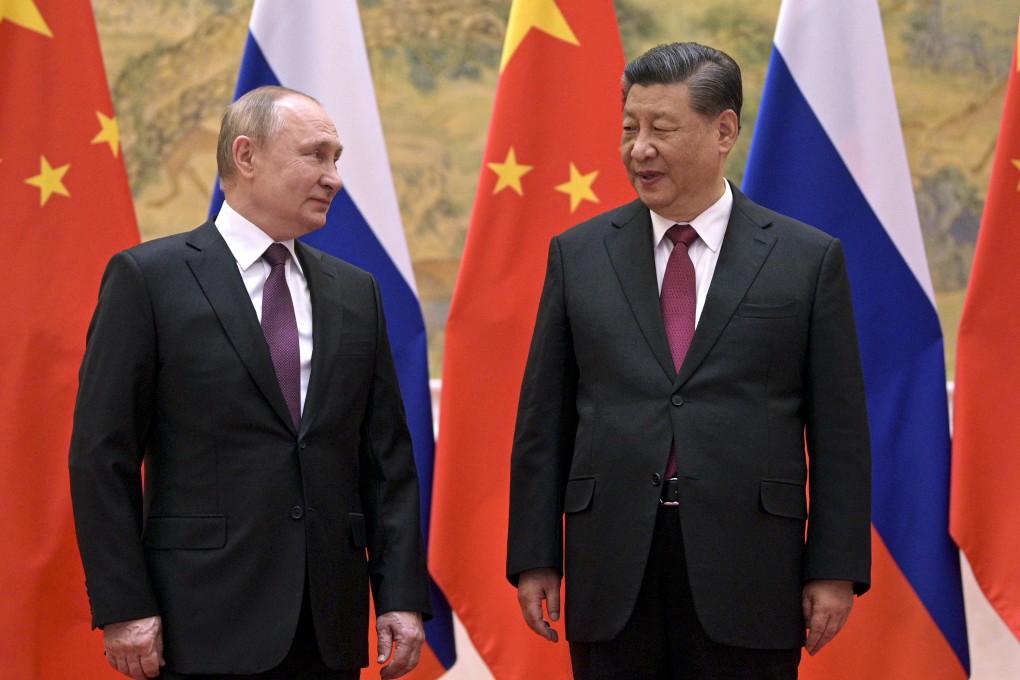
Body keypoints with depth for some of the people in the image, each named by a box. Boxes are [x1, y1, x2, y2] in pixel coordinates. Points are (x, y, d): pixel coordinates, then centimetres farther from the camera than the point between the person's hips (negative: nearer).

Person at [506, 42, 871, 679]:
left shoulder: (810, 259, 3)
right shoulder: (578, 255, 8)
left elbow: (839, 430, 2)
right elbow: (543, 420, 8)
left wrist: (836, 571, -3)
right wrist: (534, 557, 3)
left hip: (746, 577, -1)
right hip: (611, 573, 2)